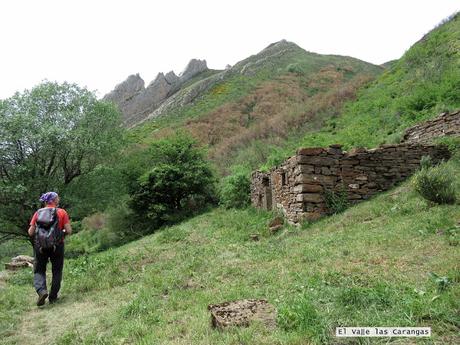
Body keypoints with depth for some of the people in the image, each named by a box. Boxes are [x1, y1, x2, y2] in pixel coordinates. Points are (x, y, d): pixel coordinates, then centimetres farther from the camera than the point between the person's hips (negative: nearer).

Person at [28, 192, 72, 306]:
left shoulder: (38, 213, 1)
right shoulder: (62, 212, -5)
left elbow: (30, 233, 1)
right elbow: (69, 231, -10)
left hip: (41, 246, 1)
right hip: (57, 245, -1)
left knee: (39, 271, 14)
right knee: (57, 271, 14)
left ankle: (41, 291, -9)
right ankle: (53, 297, 18)